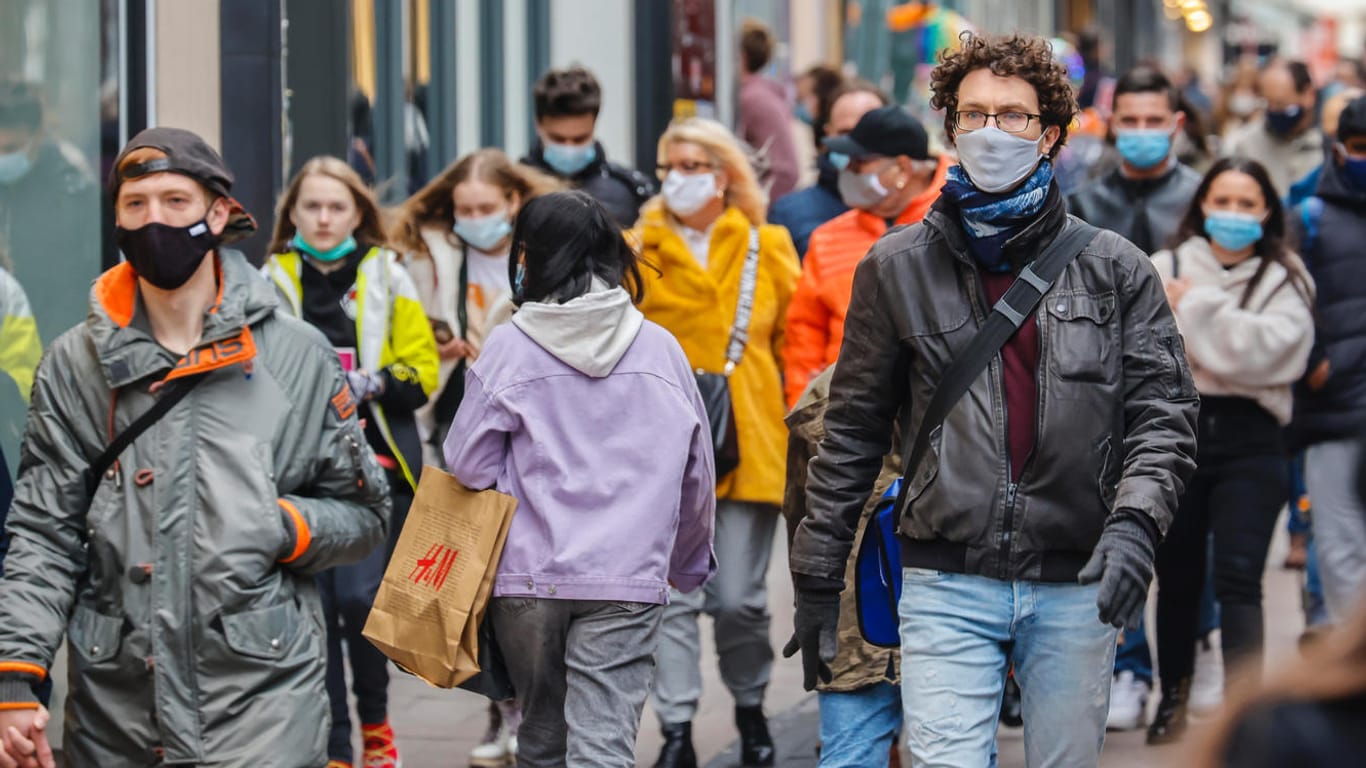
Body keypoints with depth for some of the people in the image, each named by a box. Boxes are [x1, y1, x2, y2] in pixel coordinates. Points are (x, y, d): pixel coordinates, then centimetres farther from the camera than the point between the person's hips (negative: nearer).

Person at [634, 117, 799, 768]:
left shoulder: (767, 247, 7)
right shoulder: (639, 251, 4)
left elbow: (794, 342, 9)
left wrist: (798, 435, 4)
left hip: (749, 445, 0)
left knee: (739, 598, 3)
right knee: (673, 598, -3)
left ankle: (751, 709, 26)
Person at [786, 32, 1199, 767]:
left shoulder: (1116, 270, 5)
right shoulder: (897, 267, 5)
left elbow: (1163, 413, 3)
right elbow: (852, 430, 10)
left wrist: (1134, 522, -16)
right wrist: (817, 576, 8)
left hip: (1076, 588, 1)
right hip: (946, 585, -1)